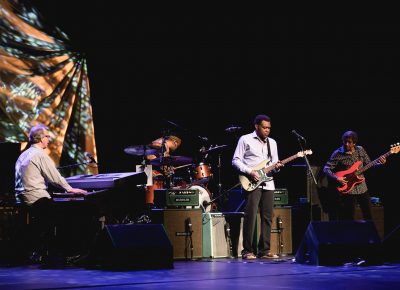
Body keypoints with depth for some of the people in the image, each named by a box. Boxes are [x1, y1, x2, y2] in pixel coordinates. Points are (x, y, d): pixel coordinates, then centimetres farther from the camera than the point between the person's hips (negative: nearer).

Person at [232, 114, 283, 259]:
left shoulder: (272, 143, 18)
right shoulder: (245, 140, 2)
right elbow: (236, 160, -2)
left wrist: (277, 166, -4)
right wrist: (249, 171, -14)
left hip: (268, 183, 5)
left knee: (267, 217, 3)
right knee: (250, 216, -11)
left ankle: (264, 250, 8)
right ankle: (247, 251, -7)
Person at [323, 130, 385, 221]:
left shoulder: (360, 150, 2)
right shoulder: (338, 154, -11)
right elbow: (326, 169, -9)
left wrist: (379, 163, -6)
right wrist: (336, 178, -23)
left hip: (362, 188, 4)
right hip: (347, 189, -4)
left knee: (368, 215, 11)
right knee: (349, 218, -1)